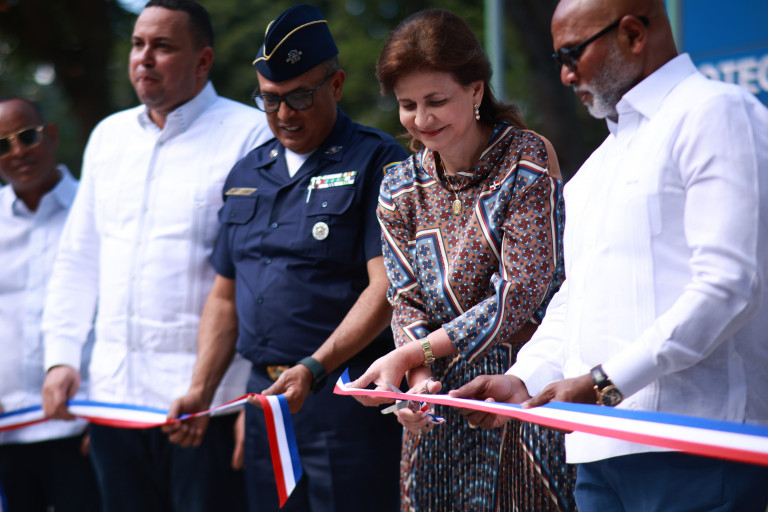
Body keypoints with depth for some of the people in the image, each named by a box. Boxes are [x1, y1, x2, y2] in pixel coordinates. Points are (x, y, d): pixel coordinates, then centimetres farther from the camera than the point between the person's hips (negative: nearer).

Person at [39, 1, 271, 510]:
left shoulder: (250, 134, -5)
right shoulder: (109, 135, 16)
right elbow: (78, 258, 21)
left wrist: (259, 395, -16)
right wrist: (61, 355, 11)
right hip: (113, 395, 6)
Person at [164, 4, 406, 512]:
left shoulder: (376, 161, -4)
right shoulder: (248, 174, 17)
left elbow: (385, 288, -13)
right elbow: (225, 296, 21)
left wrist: (314, 369, -22)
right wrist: (201, 389, 9)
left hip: (344, 391, -6)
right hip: (266, 394, 6)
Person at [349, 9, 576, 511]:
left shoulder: (527, 160, -7)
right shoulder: (400, 188, 9)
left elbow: (520, 292, -14)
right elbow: (407, 301, 5)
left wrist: (408, 355, -17)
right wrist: (418, 377, -18)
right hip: (443, 398, 4)